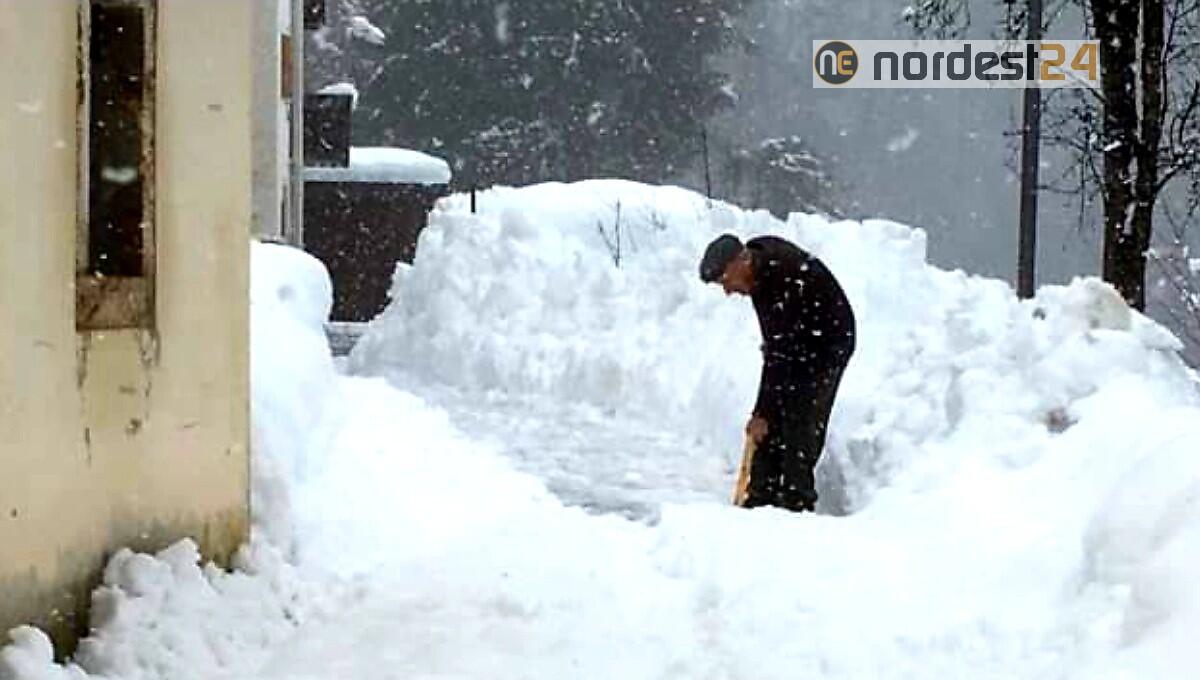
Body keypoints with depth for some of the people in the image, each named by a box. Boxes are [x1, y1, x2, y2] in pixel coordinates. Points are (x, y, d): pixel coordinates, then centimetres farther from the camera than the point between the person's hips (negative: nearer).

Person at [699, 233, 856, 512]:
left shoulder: (786, 280, -35)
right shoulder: (756, 252, -9)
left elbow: (780, 355, -34)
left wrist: (762, 413, -32)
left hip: (827, 344, -9)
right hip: (792, 340, 9)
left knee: (799, 425, -16)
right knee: (770, 426, 2)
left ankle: (796, 502, -14)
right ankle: (761, 500, 4)